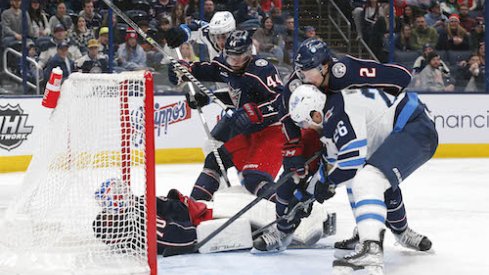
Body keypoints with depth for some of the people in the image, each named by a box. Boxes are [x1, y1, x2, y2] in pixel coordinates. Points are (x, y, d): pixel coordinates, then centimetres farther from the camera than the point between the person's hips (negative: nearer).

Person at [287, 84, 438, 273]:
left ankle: (371, 249, -45)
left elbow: (352, 160, -19)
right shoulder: (331, 115, 14)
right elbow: (334, 159, 25)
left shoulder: (337, 112, -19)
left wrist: (326, 182, -3)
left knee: (368, 179, -27)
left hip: (415, 128, -11)